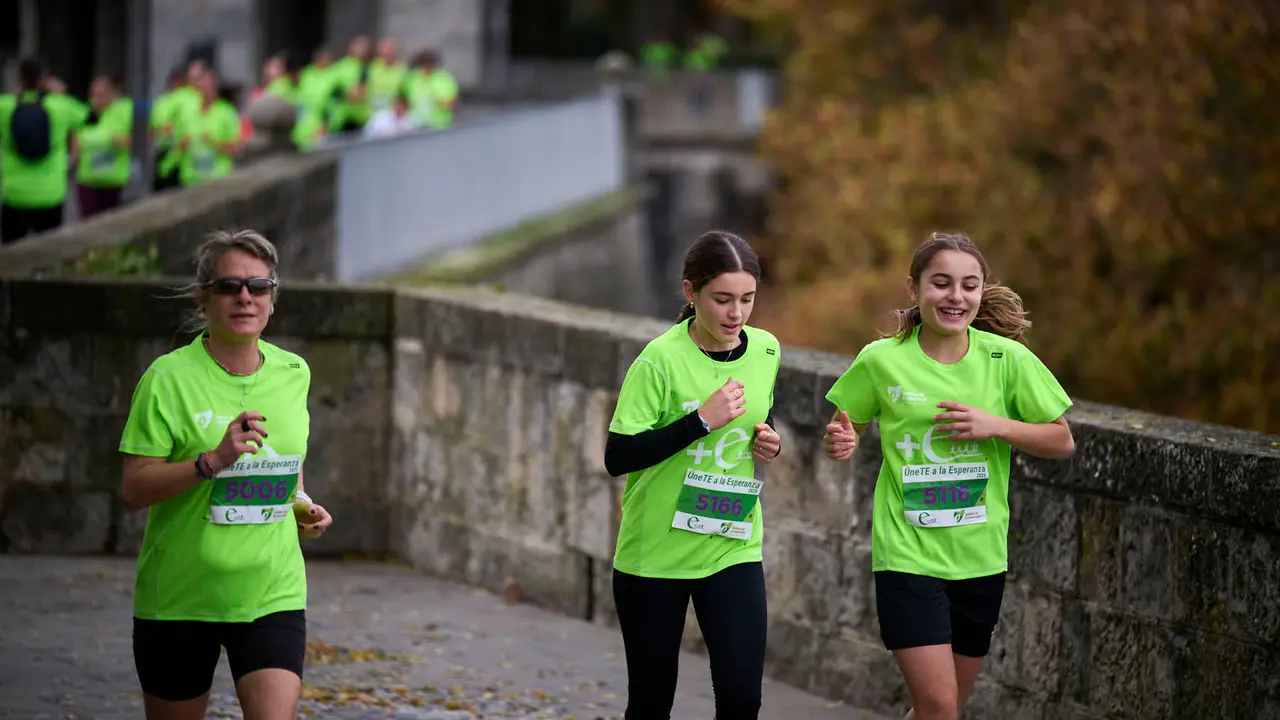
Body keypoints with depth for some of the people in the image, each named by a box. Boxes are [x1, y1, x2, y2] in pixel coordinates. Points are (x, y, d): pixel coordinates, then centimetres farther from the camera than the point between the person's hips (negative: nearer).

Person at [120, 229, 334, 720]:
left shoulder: (293, 374, 6)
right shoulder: (169, 378, -9)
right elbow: (134, 489, -14)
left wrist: (300, 505, 8)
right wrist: (213, 462, -26)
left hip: (273, 593, 2)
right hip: (179, 599, -2)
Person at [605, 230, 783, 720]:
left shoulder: (765, 351, 0)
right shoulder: (662, 360, -15)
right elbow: (618, 457, -19)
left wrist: (769, 441, -1)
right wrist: (702, 419, -25)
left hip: (733, 547, 3)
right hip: (656, 551, -3)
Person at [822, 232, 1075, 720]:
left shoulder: (1007, 358, -3)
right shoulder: (881, 360, -5)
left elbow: (1062, 442, 2)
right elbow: (843, 432, 9)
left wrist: (996, 426, -14)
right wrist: (841, 442, -15)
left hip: (980, 558, 3)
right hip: (908, 554, -3)